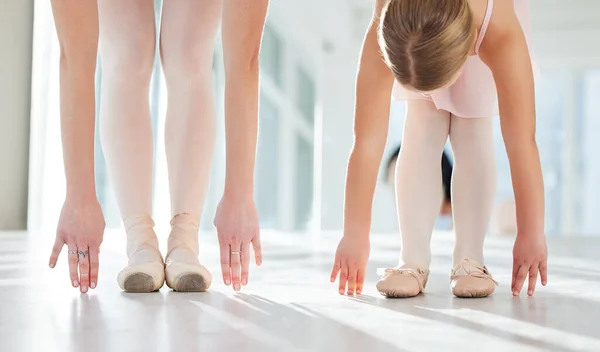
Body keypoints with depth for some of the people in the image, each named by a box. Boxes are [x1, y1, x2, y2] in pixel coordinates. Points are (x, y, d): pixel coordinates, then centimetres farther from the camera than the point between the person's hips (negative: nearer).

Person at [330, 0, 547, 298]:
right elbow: (368, 142, -37)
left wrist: (531, 234, -35)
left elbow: (522, 143, -40)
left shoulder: (501, 32, -44)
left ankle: (470, 260, -6)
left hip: (484, 30, 0)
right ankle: (413, 261, -10)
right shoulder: (386, 35, -41)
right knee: (421, 130, -14)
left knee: (473, 133, -13)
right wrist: (355, 235, -32)